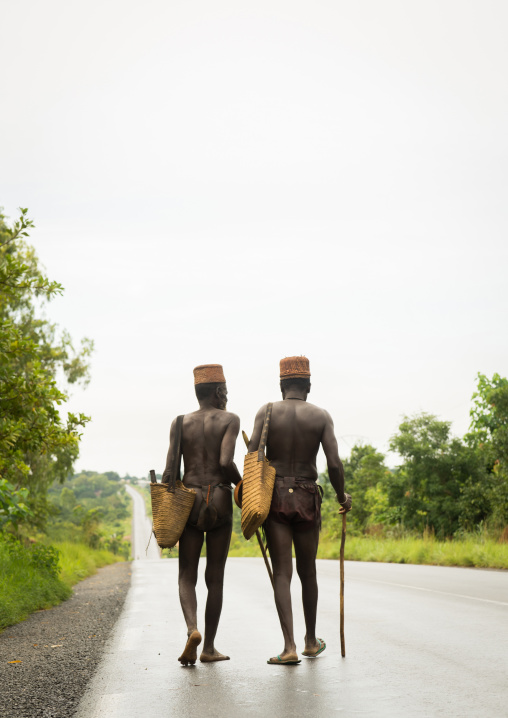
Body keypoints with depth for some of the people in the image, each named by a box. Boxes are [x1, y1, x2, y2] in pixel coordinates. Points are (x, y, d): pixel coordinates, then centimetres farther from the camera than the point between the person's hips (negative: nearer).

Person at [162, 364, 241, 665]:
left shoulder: (180, 423, 7)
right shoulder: (230, 419, -1)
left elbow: (169, 471, 0)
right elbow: (226, 463, -15)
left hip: (189, 502, 1)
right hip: (221, 502, -1)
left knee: (187, 577, 6)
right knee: (216, 577, 8)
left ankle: (192, 629, -21)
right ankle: (209, 647, 10)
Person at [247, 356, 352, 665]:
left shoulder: (267, 412, -1)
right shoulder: (321, 416, 0)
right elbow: (334, 464, -8)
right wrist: (342, 497, 9)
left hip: (275, 497, -1)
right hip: (308, 500, 1)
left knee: (282, 574, 0)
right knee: (308, 572, 16)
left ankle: (290, 647, -11)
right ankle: (311, 641, 31)